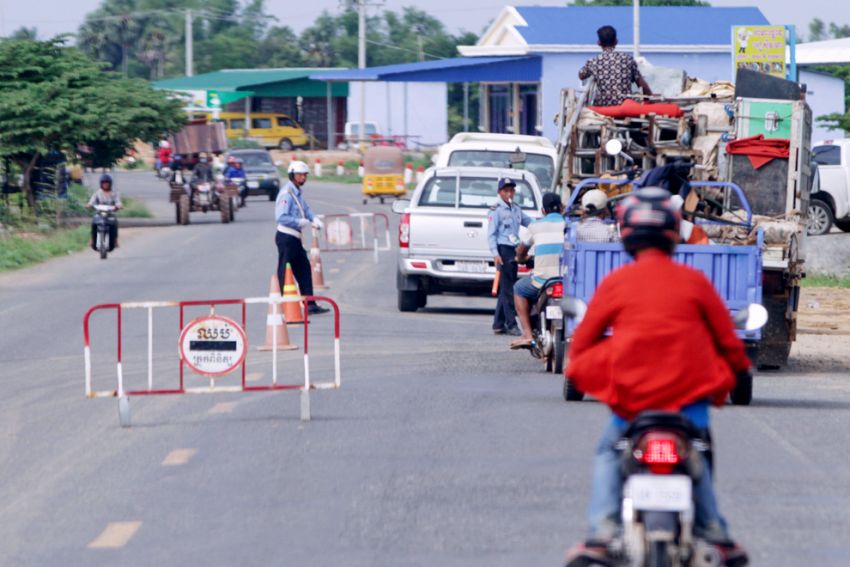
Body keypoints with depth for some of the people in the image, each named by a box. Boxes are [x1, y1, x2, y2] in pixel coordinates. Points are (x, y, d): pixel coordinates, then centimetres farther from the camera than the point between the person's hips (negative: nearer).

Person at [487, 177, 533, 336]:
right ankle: (511, 324, -11)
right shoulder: (496, 210, -5)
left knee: (506, 289, 10)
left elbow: (529, 222, 23)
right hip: (503, 250, -8)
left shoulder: (516, 210, 16)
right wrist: (495, 254, -18)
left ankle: (498, 324, 16)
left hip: (514, 250, 8)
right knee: (507, 288, -10)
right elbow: (491, 233, -8)